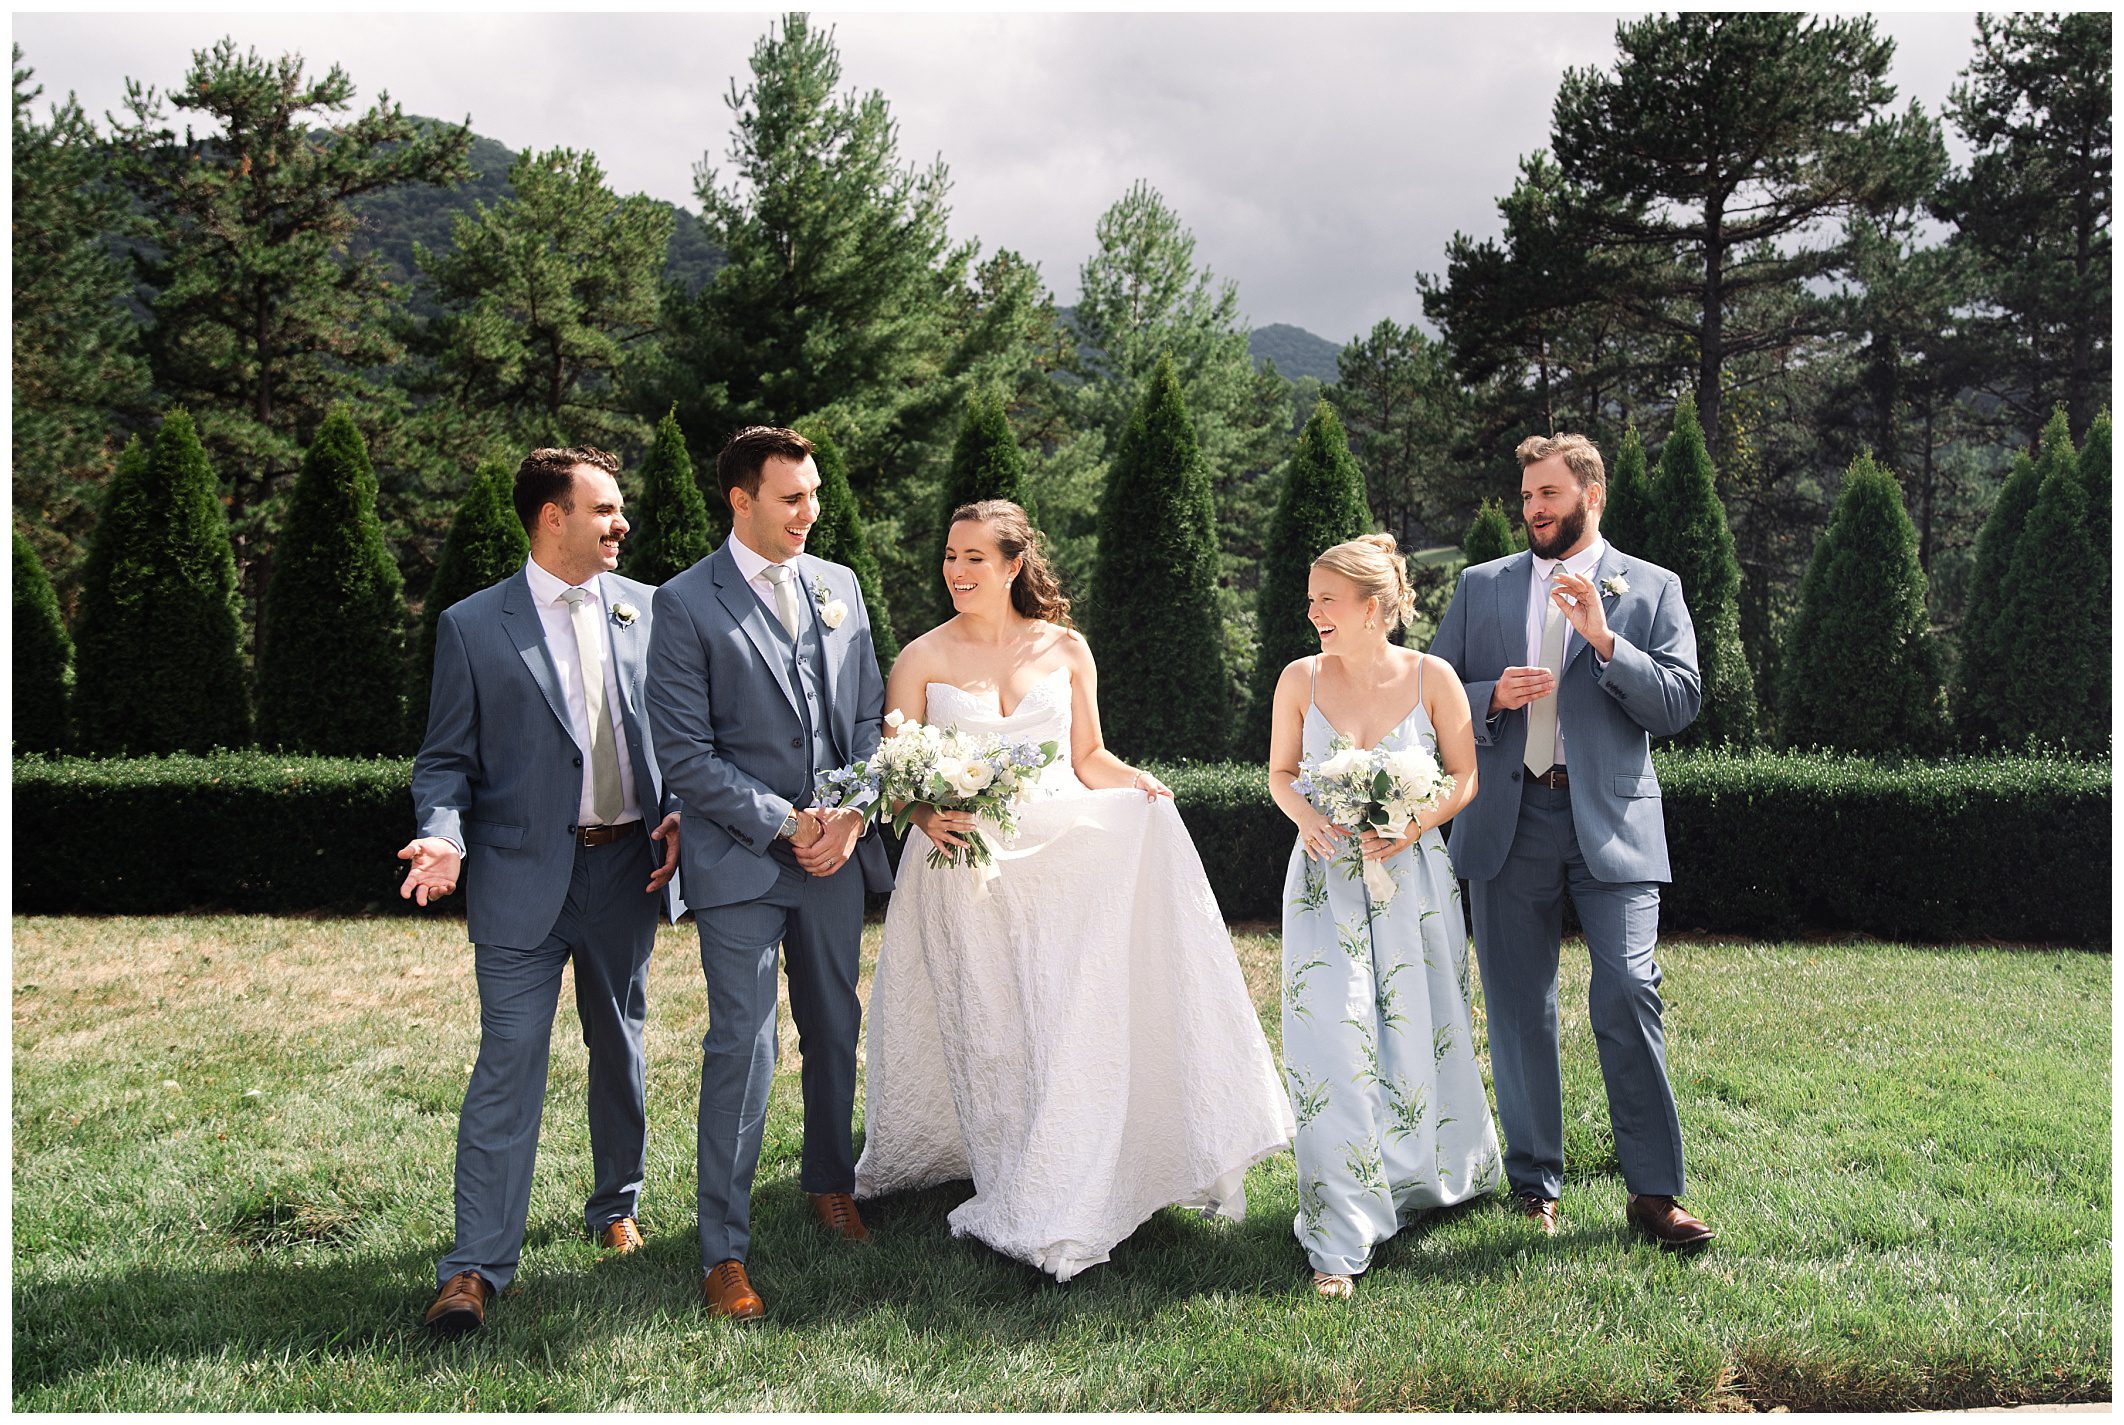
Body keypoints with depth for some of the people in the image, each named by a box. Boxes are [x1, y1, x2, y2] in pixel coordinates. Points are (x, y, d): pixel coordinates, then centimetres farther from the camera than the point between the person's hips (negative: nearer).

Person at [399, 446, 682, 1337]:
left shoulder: (645, 610, 5)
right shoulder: (472, 626, -3)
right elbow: (446, 760, -1)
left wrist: (680, 814, -3)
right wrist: (444, 836, -19)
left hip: (628, 864, 4)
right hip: (524, 873, -3)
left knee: (619, 1047, 17)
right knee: (509, 1063, -5)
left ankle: (616, 1205, 37)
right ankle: (477, 1268, 3)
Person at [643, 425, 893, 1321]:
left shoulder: (839, 586, 7)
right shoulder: (687, 604, -8)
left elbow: (869, 717, 10)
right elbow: (685, 756, -12)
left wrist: (851, 816, -5)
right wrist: (786, 823, -15)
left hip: (836, 853, 5)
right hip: (740, 859, -5)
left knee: (836, 1029, 16)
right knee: (741, 1048, -5)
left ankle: (829, 1179, 39)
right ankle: (724, 1253, 6)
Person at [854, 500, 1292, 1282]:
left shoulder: (1065, 649, 6)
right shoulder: (922, 658, 2)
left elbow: (1089, 758, 11)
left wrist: (1139, 786, -9)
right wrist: (924, 813, -18)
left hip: (1062, 851, 1)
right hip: (966, 865, -1)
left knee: (1076, 1010, -7)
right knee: (988, 1034, 0)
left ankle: (1046, 1208, 9)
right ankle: (1022, 1201, 15)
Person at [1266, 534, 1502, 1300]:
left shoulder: (1431, 677, -5)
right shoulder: (1300, 679, -1)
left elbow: (1465, 776, 2)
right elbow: (1280, 772, 9)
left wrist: (1416, 825, -15)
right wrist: (1305, 817, -12)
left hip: (1412, 879, 0)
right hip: (1326, 879, 0)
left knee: (1421, 1037, 11)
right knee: (1333, 1044, -7)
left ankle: (1434, 1175, 42)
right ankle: (1340, 1239, 1)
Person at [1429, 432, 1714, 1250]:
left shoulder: (1651, 589, 8)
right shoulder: (1480, 586, 13)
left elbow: (1680, 704, -1)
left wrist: (1604, 638, -13)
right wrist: (1492, 696, -9)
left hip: (1610, 820, -2)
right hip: (1508, 821, 2)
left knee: (1628, 993, -11)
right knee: (1519, 1009, 6)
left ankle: (1653, 1190, 0)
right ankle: (1535, 1184, 19)